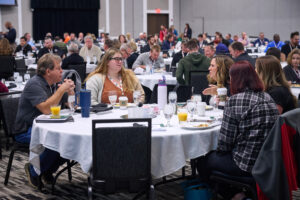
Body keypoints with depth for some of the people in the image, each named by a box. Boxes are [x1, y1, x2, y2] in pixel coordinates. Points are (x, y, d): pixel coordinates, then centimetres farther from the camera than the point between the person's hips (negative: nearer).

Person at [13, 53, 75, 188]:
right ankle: (33, 170, -9)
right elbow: (46, 109, -29)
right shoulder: (35, 84, -15)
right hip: (26, 131, -8)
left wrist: (70, 91, -5)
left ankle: (48, 171, 3)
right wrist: (61, 89, -21)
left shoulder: (54, 84, 11)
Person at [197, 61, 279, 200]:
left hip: (246, 164, -8)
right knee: (213, 155, 26)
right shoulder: (268, 98, 7)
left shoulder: (235, 101, -15)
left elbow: (225, 142, -13)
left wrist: (220, 150, 8)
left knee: (202, 162, 11)